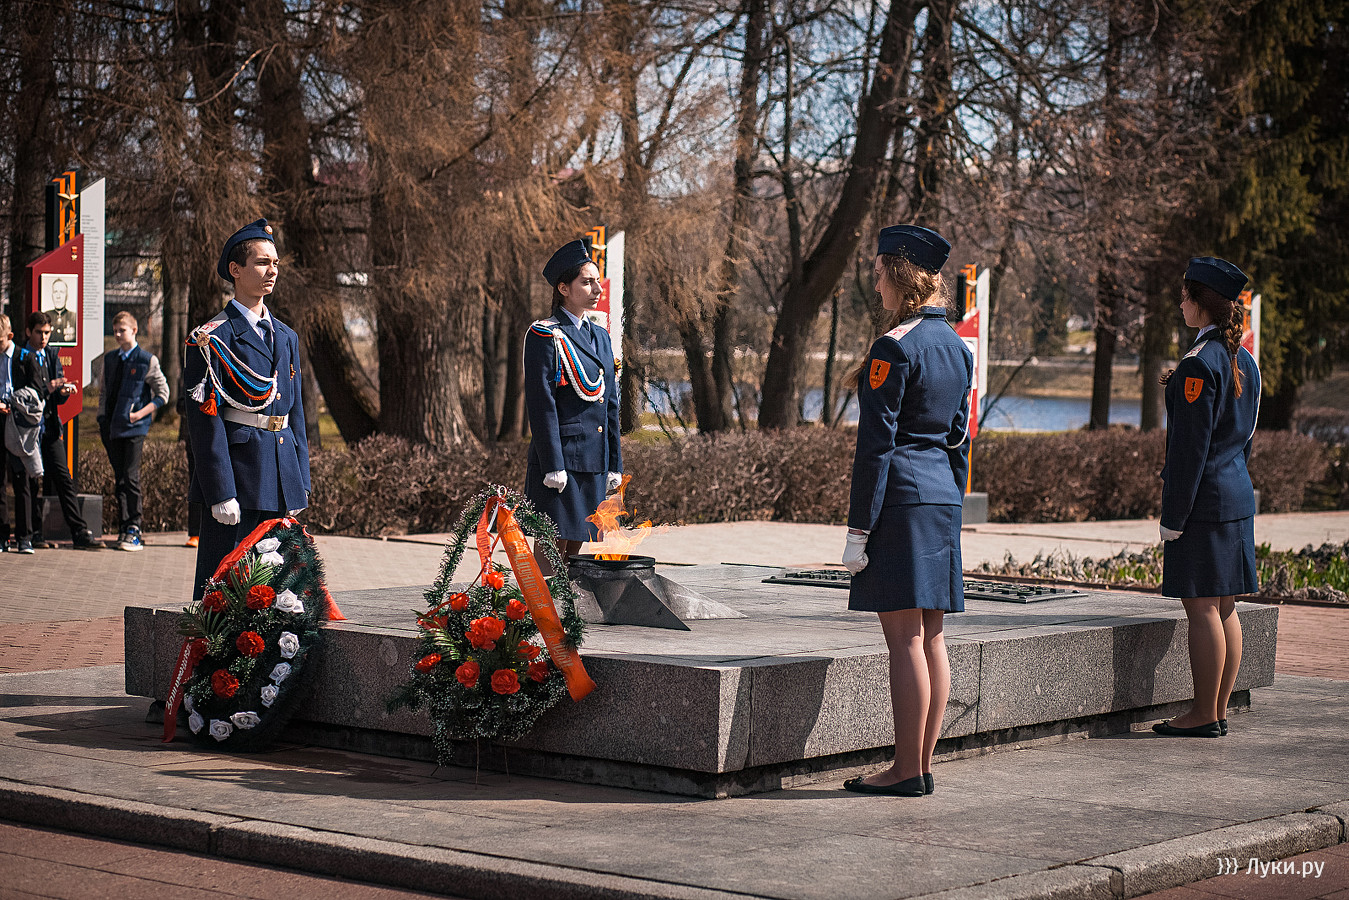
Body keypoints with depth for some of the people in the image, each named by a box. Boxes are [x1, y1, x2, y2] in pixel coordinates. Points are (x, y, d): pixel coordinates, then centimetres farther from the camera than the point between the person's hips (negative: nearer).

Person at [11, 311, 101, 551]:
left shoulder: (52, 356, 15)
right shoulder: (21, 358, -2)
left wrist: (64, 391, -8)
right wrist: (47, 389, -20)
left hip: (50, 426, 4)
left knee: (63, 479, 1)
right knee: (27, 483, 0)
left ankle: (80, 533, 0)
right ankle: (28, 533, 8)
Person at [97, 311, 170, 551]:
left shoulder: (147, 360, -2)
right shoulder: (109, 359, 15)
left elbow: (163, 394, 0)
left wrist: (141, 413, -11)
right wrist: (102, 418, 12)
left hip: (134, 427, -5)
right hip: (111, 428, 5)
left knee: (131, 478, -10)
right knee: (119, 478, 7)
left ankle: (134, 531, -7)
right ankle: (124, 528, 11)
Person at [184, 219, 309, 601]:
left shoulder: (286, 337, 15)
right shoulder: (213, 338, -7)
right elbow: (205, 419, -12)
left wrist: (300, 483, 11)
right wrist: (220, 493, -17)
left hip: (280, 483, 7)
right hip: (236, 475, -7)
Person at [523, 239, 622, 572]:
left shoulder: (600, 337, 15)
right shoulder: (543, 336, -7)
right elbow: (541, 404, -13)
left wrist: (614, 465, 13)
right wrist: (552, 466, -18)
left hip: (594, 460, 7)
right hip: (560, 454, -7)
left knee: (574, 547, 11)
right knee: (551, 548, -6)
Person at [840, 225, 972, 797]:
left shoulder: (894, 348, -14)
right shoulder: (957, 346, 13)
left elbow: (876, 443, -15)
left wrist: (858, 528, -13)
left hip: (901, 498, -9)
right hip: (944, 498, 9)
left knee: (905, 640, -6)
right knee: (930, 637, 10)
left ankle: (907, 771, -3)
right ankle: (922, 766, 14)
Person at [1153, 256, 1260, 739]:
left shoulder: (1199, 364, -17)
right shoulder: (1244, 360, 11)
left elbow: (1190, 445, -18)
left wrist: (1172, 518, -15)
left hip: (1203, 498, -9)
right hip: (1238, 495, 9)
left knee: (1202, 609, -4)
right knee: (1224, 608, 11)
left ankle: (1204, 714, 0)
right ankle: (1218, 712, 16)